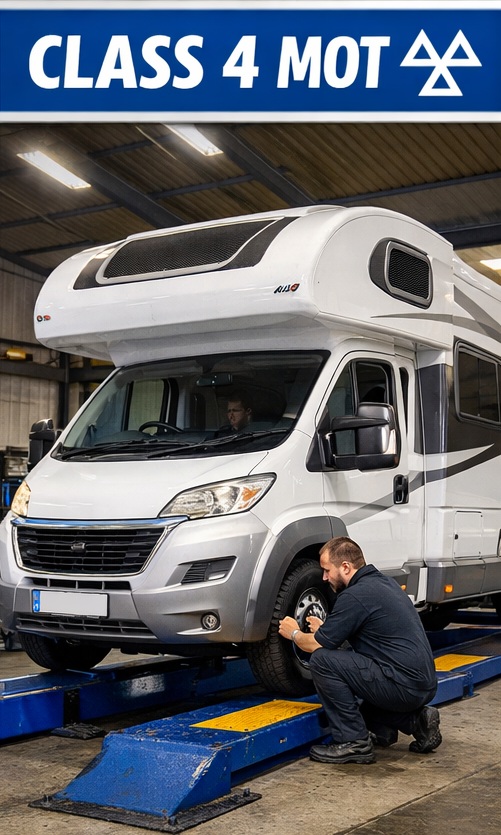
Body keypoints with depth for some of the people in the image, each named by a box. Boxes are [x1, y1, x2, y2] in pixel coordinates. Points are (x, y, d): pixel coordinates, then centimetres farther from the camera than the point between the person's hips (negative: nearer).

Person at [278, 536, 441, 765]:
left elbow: (317, 645, -6)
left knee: (322, 660, -12)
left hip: (403, 685, -10)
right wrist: (325, 629, 28)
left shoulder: (355, 596, -14)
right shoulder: (384, 582, 15)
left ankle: (353, 742, -5)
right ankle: (415, 720, 15)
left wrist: (294, 633, 14)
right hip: (424, 685, 10)